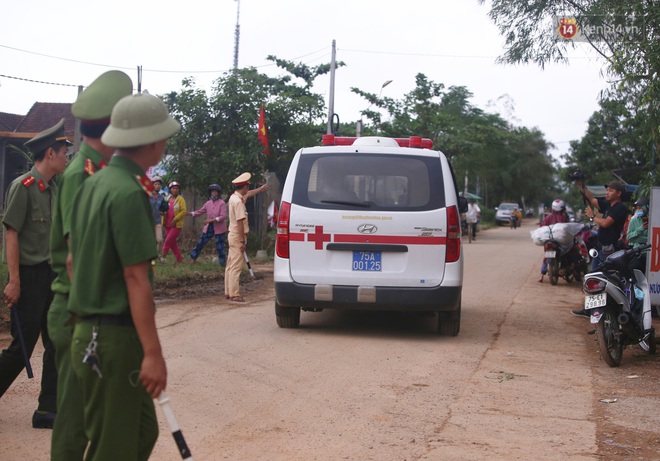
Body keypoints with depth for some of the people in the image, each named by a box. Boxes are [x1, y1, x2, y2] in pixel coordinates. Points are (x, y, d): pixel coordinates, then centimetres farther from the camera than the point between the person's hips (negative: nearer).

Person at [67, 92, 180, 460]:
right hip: (116, 339, -9)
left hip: (89, 331, 9)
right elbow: (136, 278, -21)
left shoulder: (93, 185, 11)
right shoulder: (129, 193, -18)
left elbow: (72, 260, 18)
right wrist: (153, 353, -20)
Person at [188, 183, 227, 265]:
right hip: (209, 228, 5)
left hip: (219, 229, -5)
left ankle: (223, 263, 11)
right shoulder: (208, 203, 5)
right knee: (200, 242, 7)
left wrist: (211, 220, -25)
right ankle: (193, 258, 18)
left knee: (220, 247, 0)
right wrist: (189, 213, -3)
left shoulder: (222, 203, -11)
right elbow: (200, 212, 10)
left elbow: (223, 216, -18)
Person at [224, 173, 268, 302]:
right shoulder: (238, 201, -19)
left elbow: (248, 194, 33)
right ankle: (235, 294, -10)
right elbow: (240, 222, -22)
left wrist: (261, 189, 47)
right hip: (237, 237, -10)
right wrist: (242, 241, -21)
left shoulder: (234, 197, 11)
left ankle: (228, 292, 18)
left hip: (233, 235, 10)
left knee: (231, 266, 12)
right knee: (236, 266, -9)